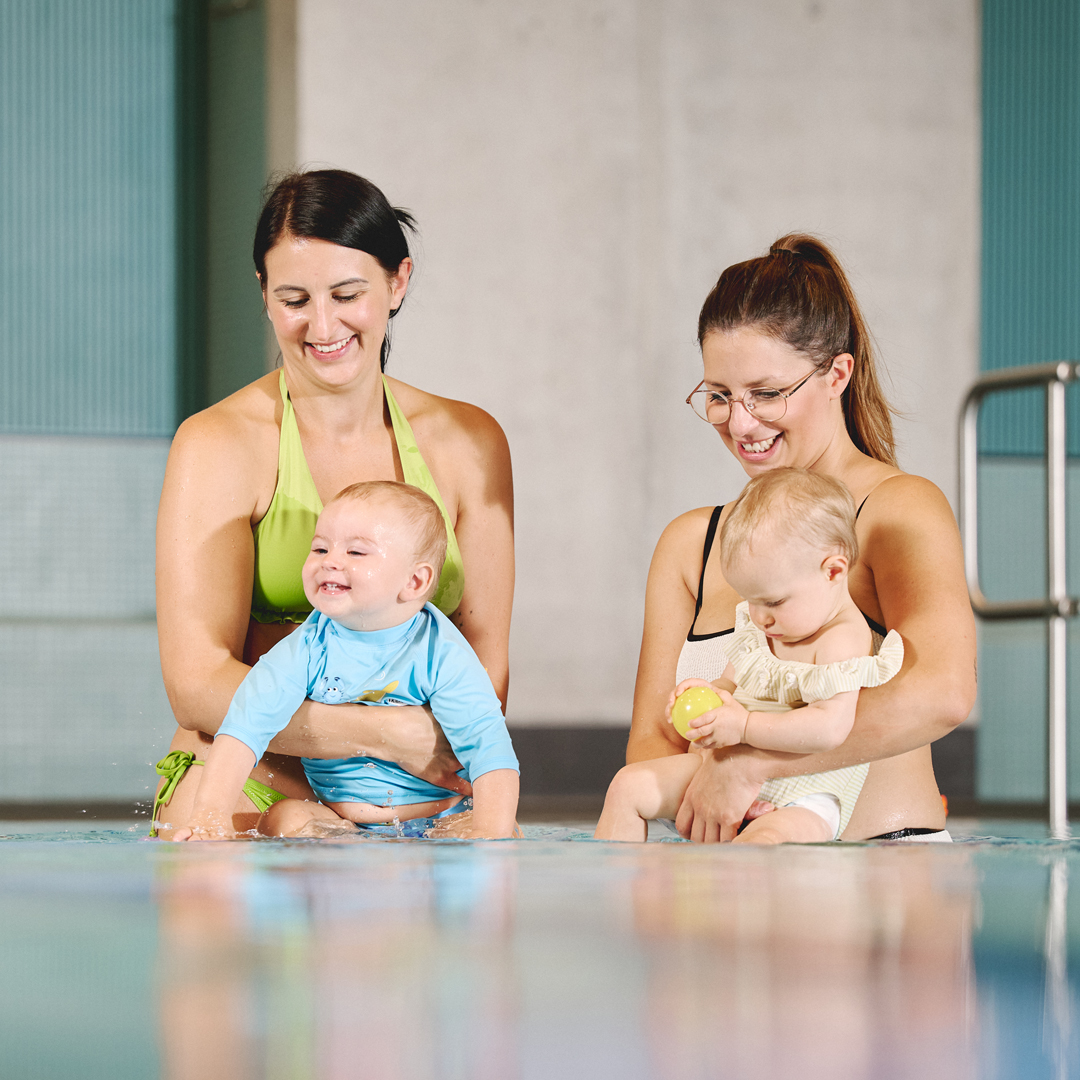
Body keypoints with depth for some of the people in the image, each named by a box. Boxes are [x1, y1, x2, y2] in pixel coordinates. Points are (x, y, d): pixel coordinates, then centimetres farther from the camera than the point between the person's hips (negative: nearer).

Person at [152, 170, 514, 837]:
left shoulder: (467, 442, 10)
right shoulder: (218, 447, -2)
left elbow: (486, 660, 9)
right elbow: (198, 689, -10)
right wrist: (389, 734, -20)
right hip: (244, 790, -4)